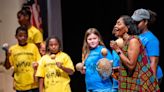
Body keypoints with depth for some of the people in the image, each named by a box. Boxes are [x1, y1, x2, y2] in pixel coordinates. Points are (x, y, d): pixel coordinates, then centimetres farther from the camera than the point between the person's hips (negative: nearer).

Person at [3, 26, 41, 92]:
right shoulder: (12, 49, 3)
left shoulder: (33, 47, 1)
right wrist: (7, 57, -14)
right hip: (19, 85, 1)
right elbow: (7, 67, 3)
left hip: (33, 84, -1)